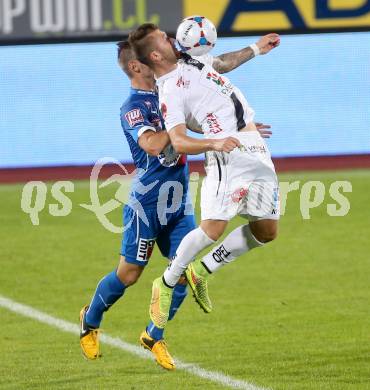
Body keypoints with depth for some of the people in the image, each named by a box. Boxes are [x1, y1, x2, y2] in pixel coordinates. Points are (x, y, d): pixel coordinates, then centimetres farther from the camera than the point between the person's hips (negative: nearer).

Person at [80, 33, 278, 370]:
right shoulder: (132, 108, -16)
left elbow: (218, 66, 16)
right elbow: (153, 144, -34)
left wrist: (255, 48, 15)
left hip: (179, 202, 7)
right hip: (147, 201, -7)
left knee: (184, 271, -1)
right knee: (129, 274, 2)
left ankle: (154, 336, 15)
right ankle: (90, 321, 27)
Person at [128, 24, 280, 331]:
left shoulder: (192, 62, 19)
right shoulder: (170, 94, -8)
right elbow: (178, 142, -19)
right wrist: (214, 143, -33)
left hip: (257, 150, 8)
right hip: (229, 153, -8)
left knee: (266, 231, 4)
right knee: (213, 228, -19)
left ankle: (202, 270, 17)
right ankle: (167, 283, 2)